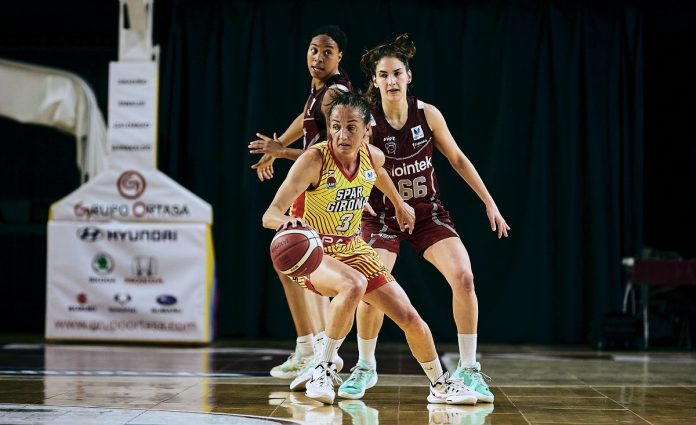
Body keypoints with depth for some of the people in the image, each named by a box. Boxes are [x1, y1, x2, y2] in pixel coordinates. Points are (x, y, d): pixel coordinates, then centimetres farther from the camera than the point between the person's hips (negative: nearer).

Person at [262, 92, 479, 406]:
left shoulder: (373, 157, -8)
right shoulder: (314, 160, -25)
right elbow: (270, 215, -33)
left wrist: (398, 204, 31)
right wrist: (287, 222, -55)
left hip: (353, 250, 6)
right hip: (312, 253, -6)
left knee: (410, 318, 4)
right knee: (354, 285, -39)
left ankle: (440, 386, 30)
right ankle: (321, 370, -21)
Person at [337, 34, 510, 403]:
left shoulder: (428, 114, -8)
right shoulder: (368, 123, -15)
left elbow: (457, 159, 3)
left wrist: (489, 202, 3)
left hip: (428, 212, 2)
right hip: (383, 216, -2)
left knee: (463, 277, -17)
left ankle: (468, 369, -3)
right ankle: (365, 368, 6)